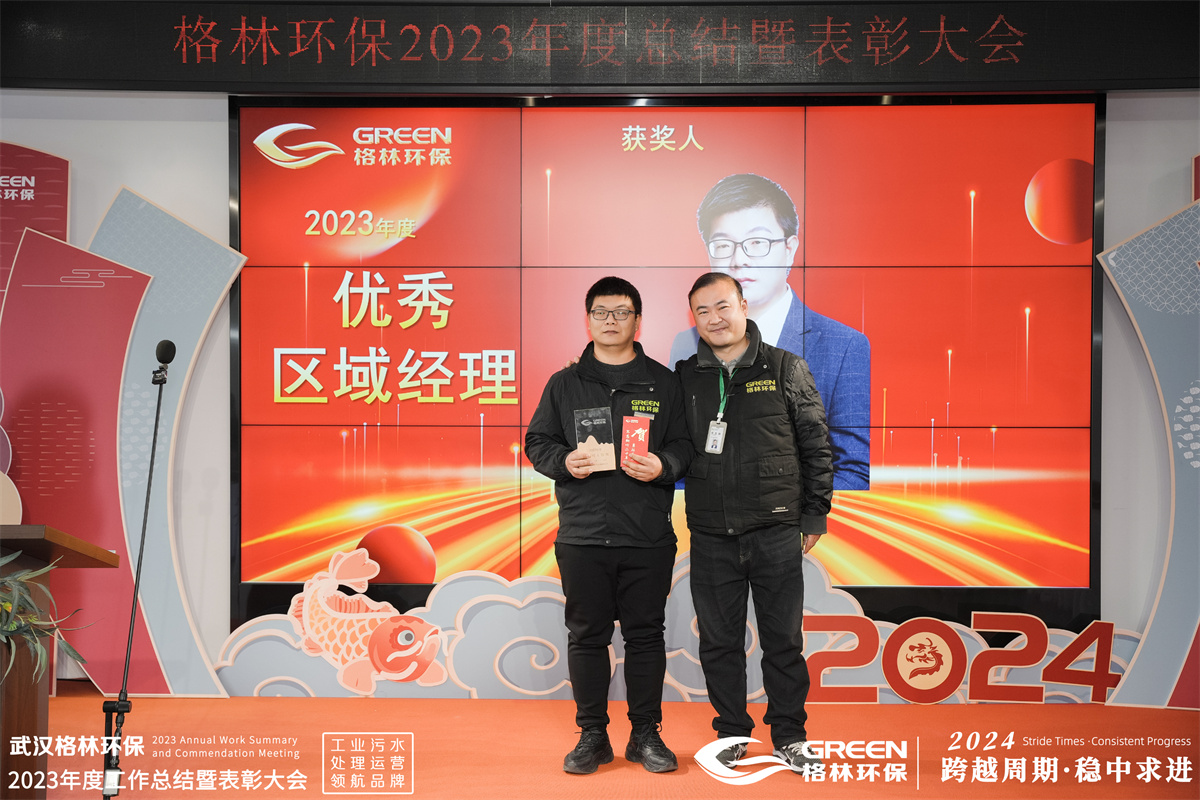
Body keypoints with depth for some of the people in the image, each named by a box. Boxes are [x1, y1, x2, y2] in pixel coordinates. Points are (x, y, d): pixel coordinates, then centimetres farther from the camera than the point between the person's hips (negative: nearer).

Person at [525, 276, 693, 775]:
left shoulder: (662, 383, 8)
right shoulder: (565, 384, 10)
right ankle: (592, 735, 22)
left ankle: (646, 734, 22)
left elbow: (685, 444, 7)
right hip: (582, 534, 1)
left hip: (648, 537, 0)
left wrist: (663, 466, -13)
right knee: (587, 636, 7)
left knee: (645, 634, 7)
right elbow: (537, 443, 10)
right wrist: (565, 462, -9)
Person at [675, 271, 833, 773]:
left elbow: (816, 446, 4)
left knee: (783, 639, 7)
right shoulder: (684, 379, 6)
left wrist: (814, 516, 2)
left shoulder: (786, 369, 2)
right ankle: (732, 735, 26)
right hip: (710, 537, 2)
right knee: (719, 641, 10)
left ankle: (789, 736, 25)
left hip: (777, 533, -1)